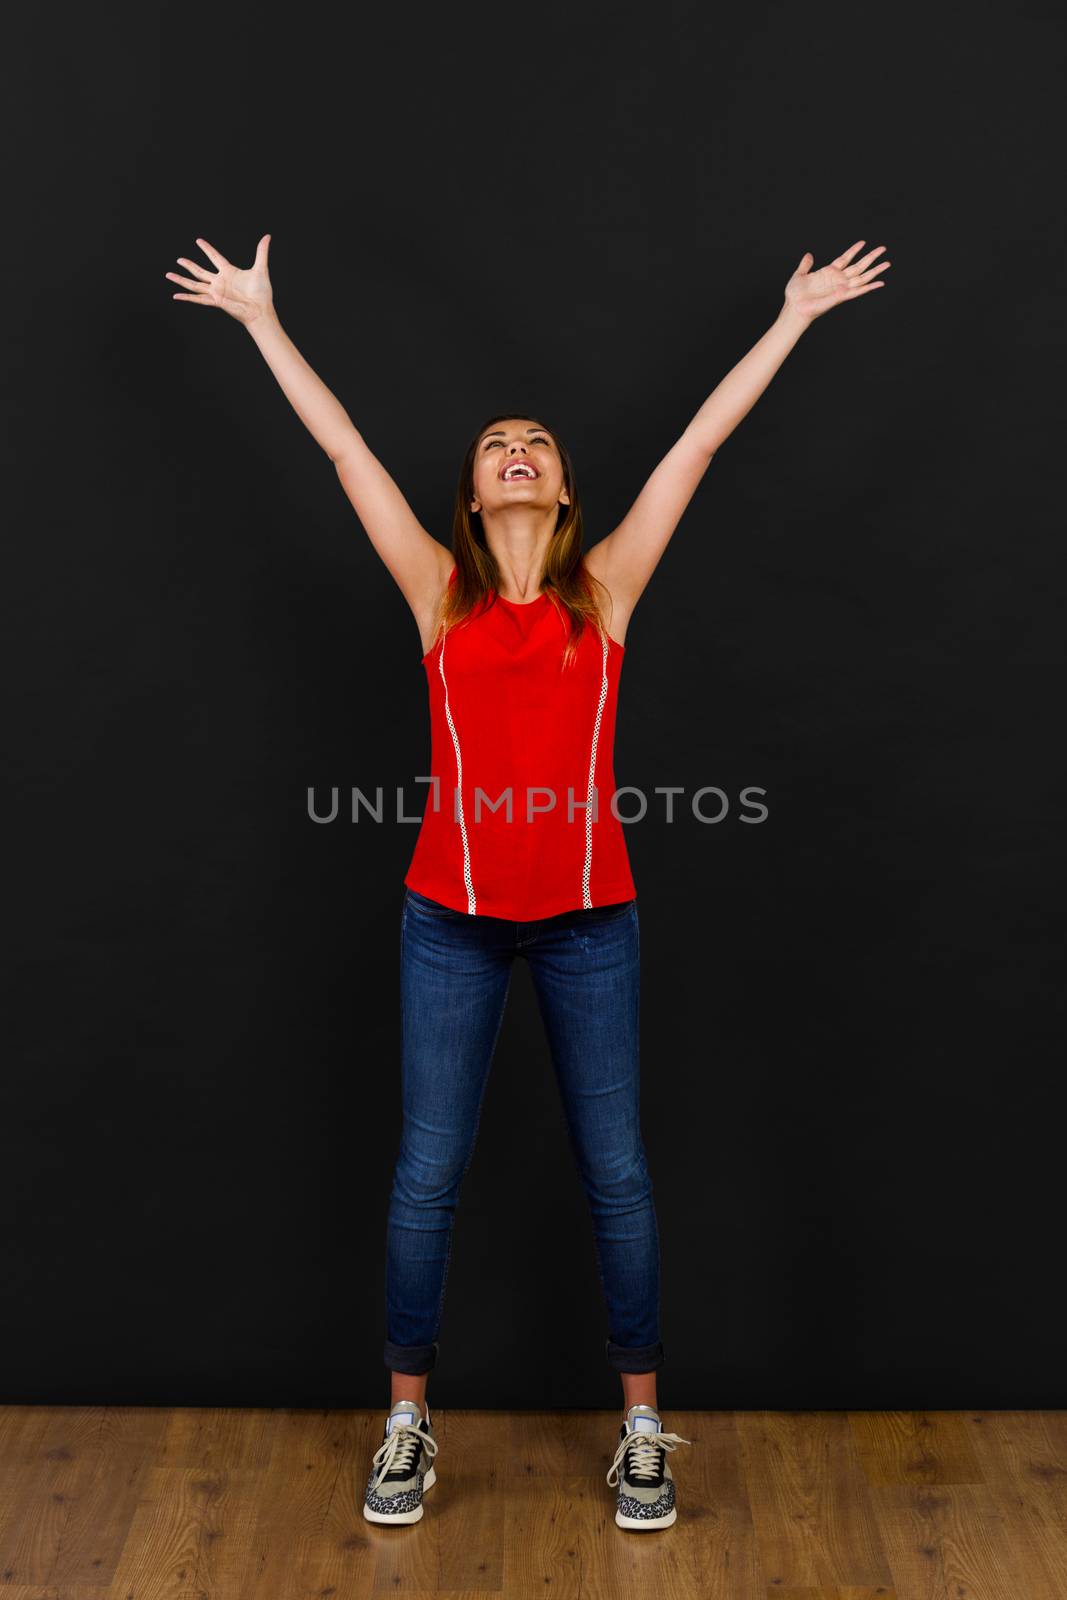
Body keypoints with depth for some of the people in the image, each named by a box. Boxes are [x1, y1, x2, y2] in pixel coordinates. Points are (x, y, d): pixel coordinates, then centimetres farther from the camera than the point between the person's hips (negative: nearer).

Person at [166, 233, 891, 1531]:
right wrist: (260, 319, 13)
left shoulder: (607, 584, 5)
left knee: (616, 1172, 8)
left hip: (587, 917, 0)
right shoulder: (438, 589, 4)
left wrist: (797, 315, 13)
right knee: (426, 1172, 7)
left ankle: (643, 1426, 25)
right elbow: (345, 447, 8)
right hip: (451, 919, 0)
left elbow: (699, 442, 7)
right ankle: (408, 1423, 26)